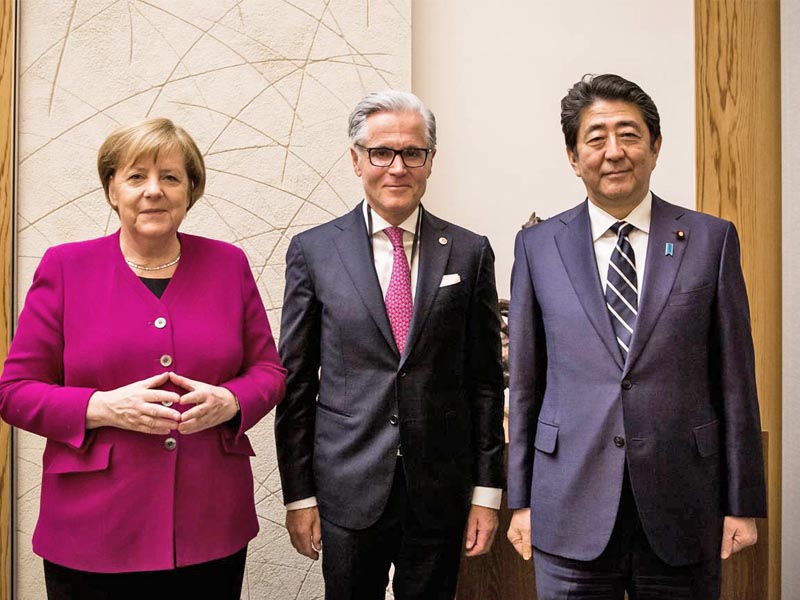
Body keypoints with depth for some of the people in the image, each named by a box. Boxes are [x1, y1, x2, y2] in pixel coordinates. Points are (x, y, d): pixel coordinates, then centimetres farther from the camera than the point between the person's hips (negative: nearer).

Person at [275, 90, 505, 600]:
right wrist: (299, 494, 0)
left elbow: (485, 380, 3)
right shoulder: (313, 251, -1)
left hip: (441, 494, 1)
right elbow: (295, 381, 1)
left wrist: (488, 489, 2)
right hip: (348, 489, 0)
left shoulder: (469, 252, 1)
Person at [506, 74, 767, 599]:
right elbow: (525, 382, 4)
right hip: (570, 513, 0)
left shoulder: (711, 239, 2)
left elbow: (733, 379, 3)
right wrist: (521, 499, 5)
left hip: (683, 513, 0)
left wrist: (742, 503, 2)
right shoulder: (537, 246, 3)